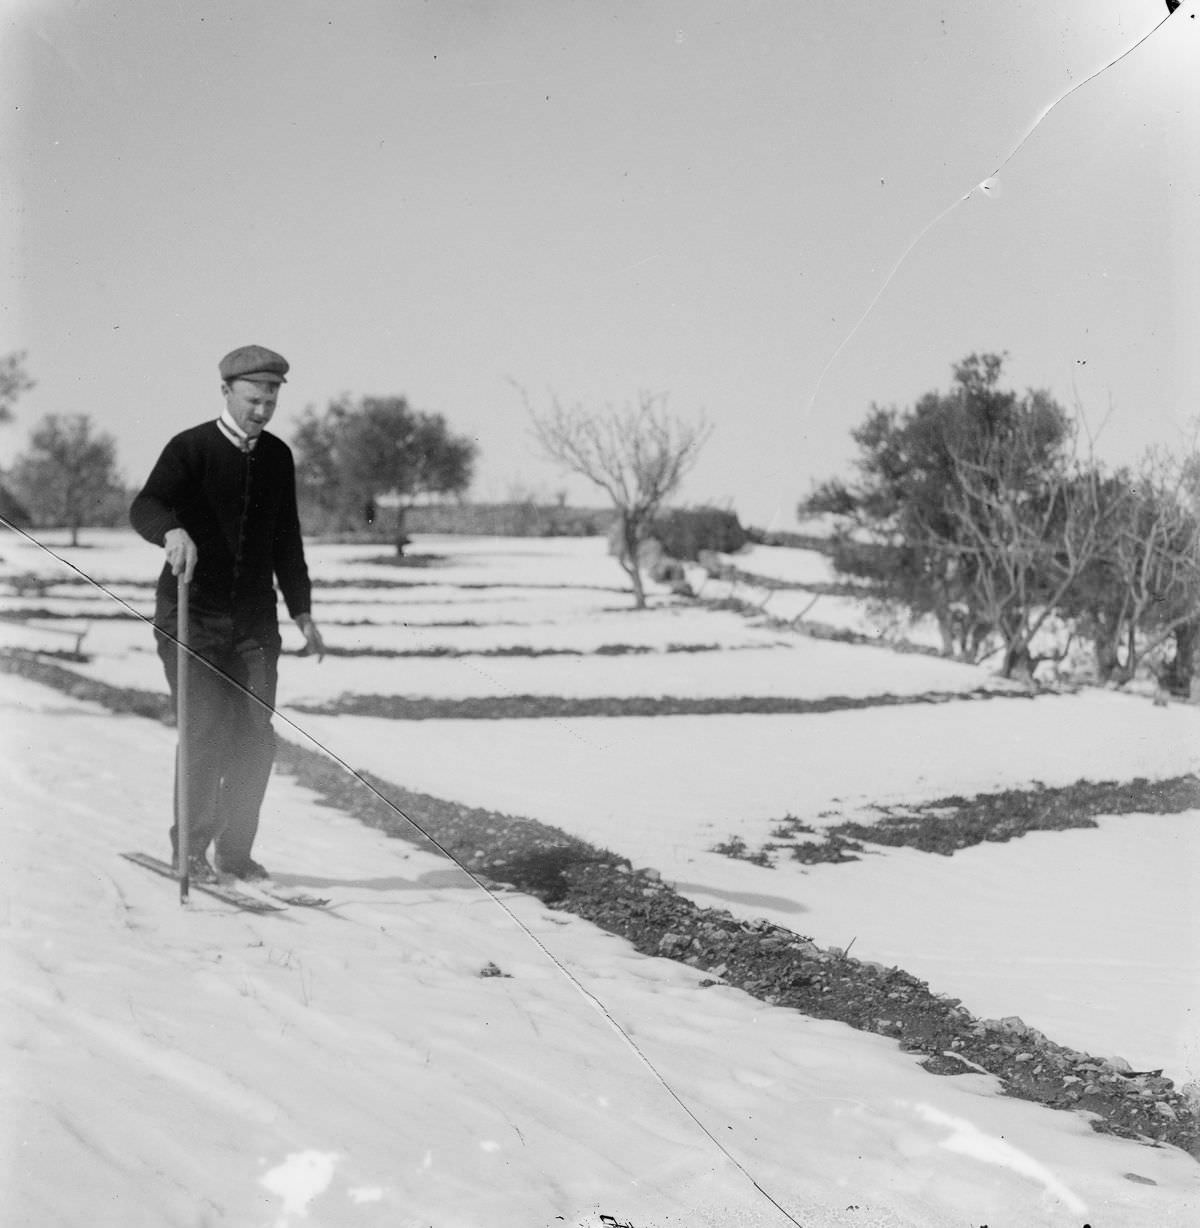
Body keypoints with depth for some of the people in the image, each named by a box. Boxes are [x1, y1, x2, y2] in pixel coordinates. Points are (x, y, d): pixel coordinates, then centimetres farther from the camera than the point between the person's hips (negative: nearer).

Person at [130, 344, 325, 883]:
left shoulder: (278, 456, 12)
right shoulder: (191, 448, -4)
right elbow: (145, 507, -19)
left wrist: (302, 611, 17)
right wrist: (173, 532, -42)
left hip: (255, 620, 5)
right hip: (193, 615, -4)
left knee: (255, 737, 0)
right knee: (205, 732, -10)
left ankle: (235, 850, 12)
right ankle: (190, 849, 4)